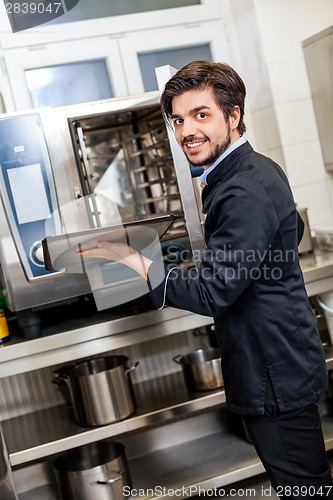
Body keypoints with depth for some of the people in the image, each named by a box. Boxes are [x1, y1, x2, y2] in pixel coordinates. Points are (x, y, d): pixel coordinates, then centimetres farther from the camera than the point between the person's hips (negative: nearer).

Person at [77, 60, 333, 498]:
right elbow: (293, 233, 24)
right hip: (280, 363, 10)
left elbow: (212, 292, -24)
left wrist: (133, 261, -18)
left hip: (275, 374, -10)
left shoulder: (244, 193, -25)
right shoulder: (257, 169, 8)